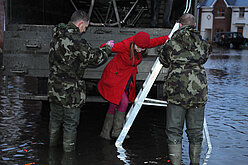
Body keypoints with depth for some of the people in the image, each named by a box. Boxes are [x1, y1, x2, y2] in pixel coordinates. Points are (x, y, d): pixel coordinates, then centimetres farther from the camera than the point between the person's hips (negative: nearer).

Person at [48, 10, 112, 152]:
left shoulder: (57, 36, 2)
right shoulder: (77, 41, -23)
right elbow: (95, 59, -16)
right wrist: (107, 49, 4)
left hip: (54, 88, 8)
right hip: (71, 91, -8)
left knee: (55, 119, 23)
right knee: (71, 124, 8)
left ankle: (52, 146, 38)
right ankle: (68, 151, 19)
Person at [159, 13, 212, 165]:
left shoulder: (171, 43, 4)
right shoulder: (203, 44, 6)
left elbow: (164, 61, 19)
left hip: (177, 93, -2)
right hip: (198, 93, 2)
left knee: (174, 131, 5)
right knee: (195, 132, 13)